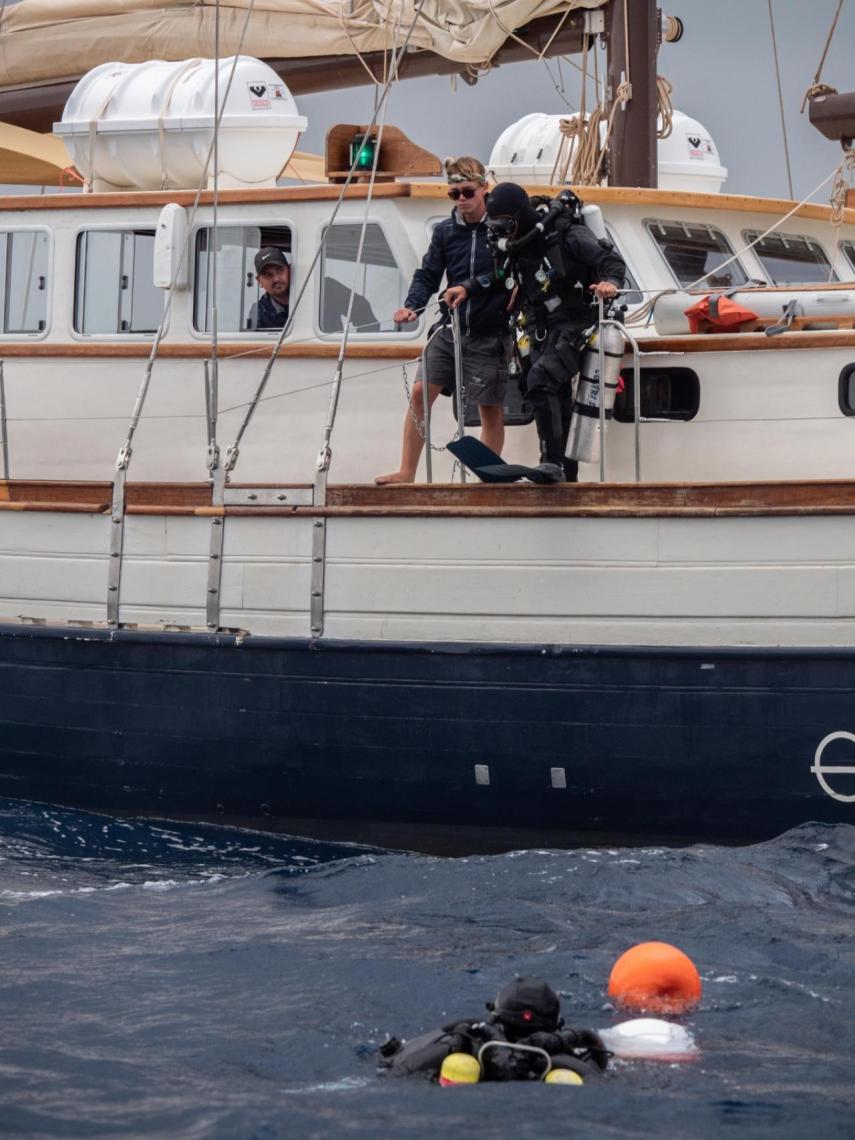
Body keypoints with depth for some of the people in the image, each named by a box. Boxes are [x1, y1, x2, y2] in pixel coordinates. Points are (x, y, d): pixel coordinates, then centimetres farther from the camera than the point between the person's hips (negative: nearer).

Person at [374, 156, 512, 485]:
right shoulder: (445, 230, 5)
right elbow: (428, 276, 4)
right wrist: (412, 306, -13)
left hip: (489, 335, -4)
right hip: (450, 330, 4)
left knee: (490, 408, 2)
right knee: (420, 392, -5)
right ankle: (406, 473, 1)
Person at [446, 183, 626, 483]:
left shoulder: (565, 235, -12)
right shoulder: (517, 245, 10)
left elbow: (612, 260, -15)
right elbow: (497, 278, 27)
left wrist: (611, 282, -36)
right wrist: (467, 289, 10)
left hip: (573, 327, -8)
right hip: (542, 331, 8)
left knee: (539, 380, -27)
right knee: (558, 404, 11)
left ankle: (552, 462, -28)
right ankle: (567, 476, 19)